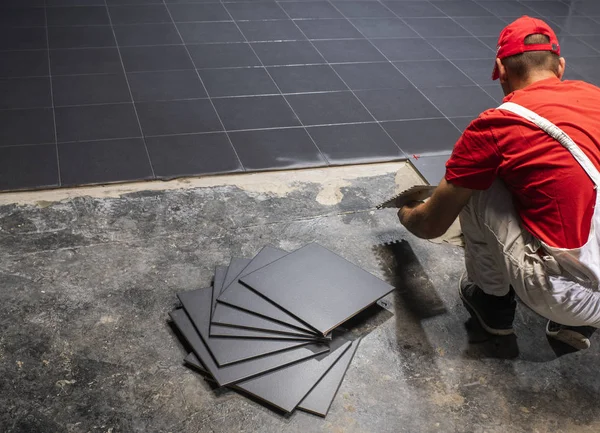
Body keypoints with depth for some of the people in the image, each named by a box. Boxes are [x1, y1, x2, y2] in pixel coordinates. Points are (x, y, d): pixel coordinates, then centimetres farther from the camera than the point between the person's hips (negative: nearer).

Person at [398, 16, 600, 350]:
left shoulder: (495, 126, -8)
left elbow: (432, 226, 2)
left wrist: (406, 214, 26)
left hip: (565, 294, -6)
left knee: (474, 185, 5)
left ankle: (493, 303, 20)